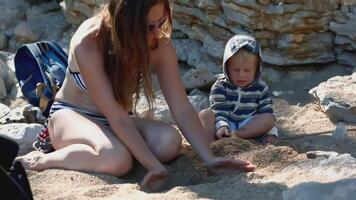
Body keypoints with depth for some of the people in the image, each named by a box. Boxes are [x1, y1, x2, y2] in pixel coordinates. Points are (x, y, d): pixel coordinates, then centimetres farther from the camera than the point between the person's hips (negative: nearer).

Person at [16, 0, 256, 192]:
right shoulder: (88, 43, -30)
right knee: (117, 158, -37)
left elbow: (182, 108, -19)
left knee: (169, 143, -26)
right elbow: (115, 115, -32)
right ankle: (44, 159, -12)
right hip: (71, 114, -5)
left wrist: (209, 158, -30)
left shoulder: (160, 46, -18)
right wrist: (154, 166, -38)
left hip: (118, 120, 5)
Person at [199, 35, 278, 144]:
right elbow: (219, 110, -12)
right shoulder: (221, 86, -3)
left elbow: (267, 113, 5)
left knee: (269, 118, -24)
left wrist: (271, 133, -11)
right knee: (205, 114, -23)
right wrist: (221, 126, -32)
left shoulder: (260, 88, 4)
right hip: (227, 124, -1)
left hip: (250, 125, 1)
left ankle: (235, 134, -34)